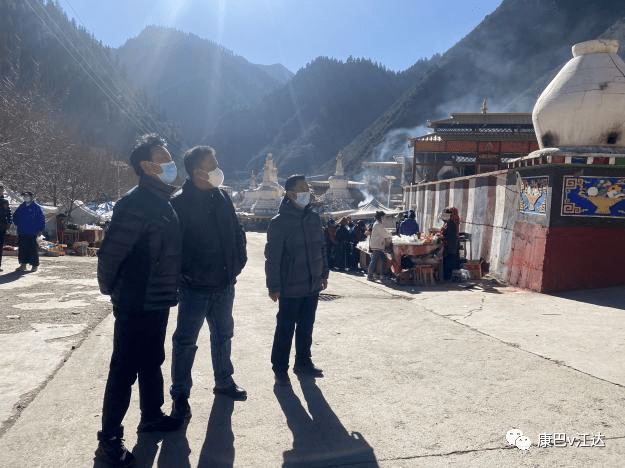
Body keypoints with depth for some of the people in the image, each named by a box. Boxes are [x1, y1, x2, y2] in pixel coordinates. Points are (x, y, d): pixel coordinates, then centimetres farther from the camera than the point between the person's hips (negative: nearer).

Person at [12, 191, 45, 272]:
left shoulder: (36, 207, -3)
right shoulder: (21, 207, 14)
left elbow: (42, 219, -4)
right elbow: (15, 216, 28)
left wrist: (40, 229, -9)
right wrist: (17, 224, 14)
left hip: (32, 233, -6)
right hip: (21, 232, 6)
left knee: (33, 249, -4)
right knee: (22, 248, 7)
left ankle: (35, 265, 4)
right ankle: (23, 264, 16)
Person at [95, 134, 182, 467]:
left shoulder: (163, 201, 10)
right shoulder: (136, 202, -19)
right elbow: (111, 252, -21)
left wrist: (167, 292, 15)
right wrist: (110, 289, -6)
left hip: (157, 303, 9)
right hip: (136, 305, -9)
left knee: (152, 363, 22)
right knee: (124, 371, 3)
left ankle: (152, 416, 40)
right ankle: (109, 440, 18)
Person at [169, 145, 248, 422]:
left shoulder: (222, 198, 6)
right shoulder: (180, 204, -13)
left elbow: (237, 233, 11)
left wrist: (238, 263, 2)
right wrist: (185, 274, -15)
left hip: (224, 285, 6)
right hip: (195, 288, -6)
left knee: (223, 336, 20)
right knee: (185, 341, 6)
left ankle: (224, 381, 38)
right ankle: (180, 394, 21)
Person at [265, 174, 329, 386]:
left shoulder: (314, 218, 6)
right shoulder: (279, 222, -13)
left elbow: (321, 248, 14)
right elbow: (272, 257, -13)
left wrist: (324, 274, 14)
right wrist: (274, 286, -13)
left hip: (312, 286, 6)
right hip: (290, 288, -6)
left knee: (306, 327, 17)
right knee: (285, 329, 5)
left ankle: (303, 362, 32)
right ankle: (280, 369, 18)